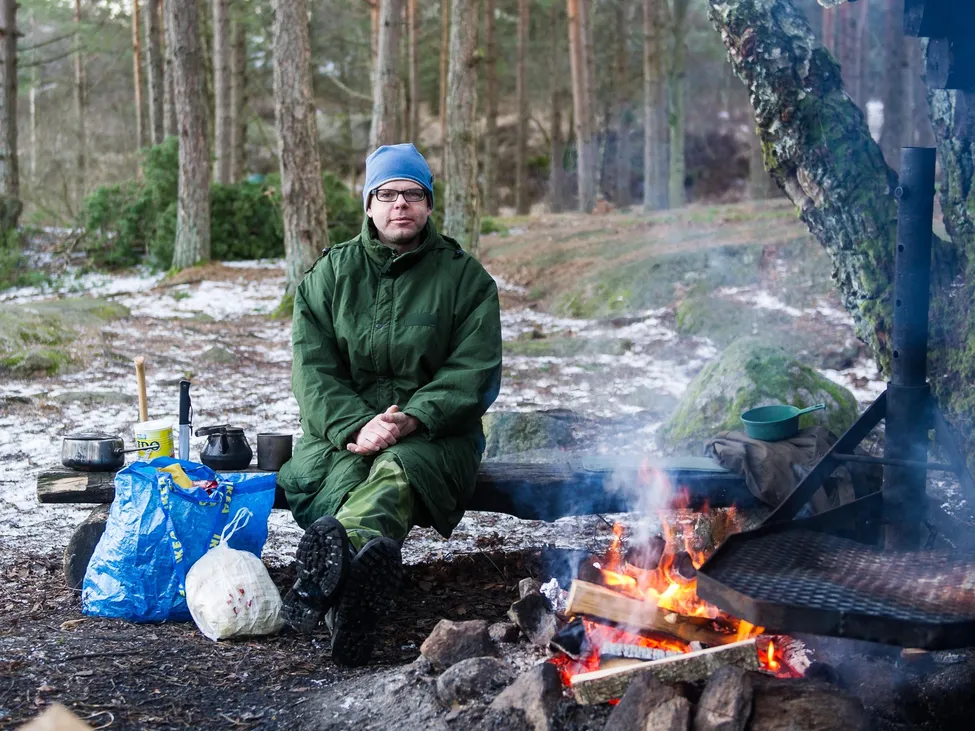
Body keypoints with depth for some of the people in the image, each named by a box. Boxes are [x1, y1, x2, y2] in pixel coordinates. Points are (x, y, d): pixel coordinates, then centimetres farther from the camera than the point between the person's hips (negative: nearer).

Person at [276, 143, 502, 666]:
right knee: (346, 475, -32)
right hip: (343, 430, 2)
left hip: (432, 433, -2)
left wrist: (410, 420, -20)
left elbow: (472, 374, -3)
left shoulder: (465, 277, 7)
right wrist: (356, 427, -17)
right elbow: (313, 369, 2)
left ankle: (328, 561, -63)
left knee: (396, 472, -35)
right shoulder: (329, 274, 12)